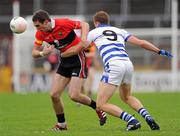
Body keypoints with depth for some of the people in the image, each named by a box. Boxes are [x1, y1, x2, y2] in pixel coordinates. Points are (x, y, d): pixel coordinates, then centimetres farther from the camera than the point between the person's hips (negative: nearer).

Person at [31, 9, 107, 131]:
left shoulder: (63, 23, -23)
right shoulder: (40, 33, -6)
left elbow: (84, 25, -13)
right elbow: (34, 52, 0)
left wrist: (84, 38, -31)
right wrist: (42, 53, -23)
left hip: (78, 59, -6)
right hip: (65, 60, 6)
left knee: (74, 95, -15)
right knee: (54, 95, -2)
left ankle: (98, 108, 11)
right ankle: (61, 124, 16)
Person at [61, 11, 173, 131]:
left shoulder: (94, 32, 18)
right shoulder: (120, 31, 26)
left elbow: (76, 50, 23)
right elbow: (141, 43, 19)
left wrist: (61, 54, 40)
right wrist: (160, 51, 26)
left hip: (114, 66, -6)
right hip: (128, 64, 6)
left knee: (101, 104, -1)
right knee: (126, 97, 32)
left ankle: (132, 121, -16)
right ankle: (148, 118, 10)